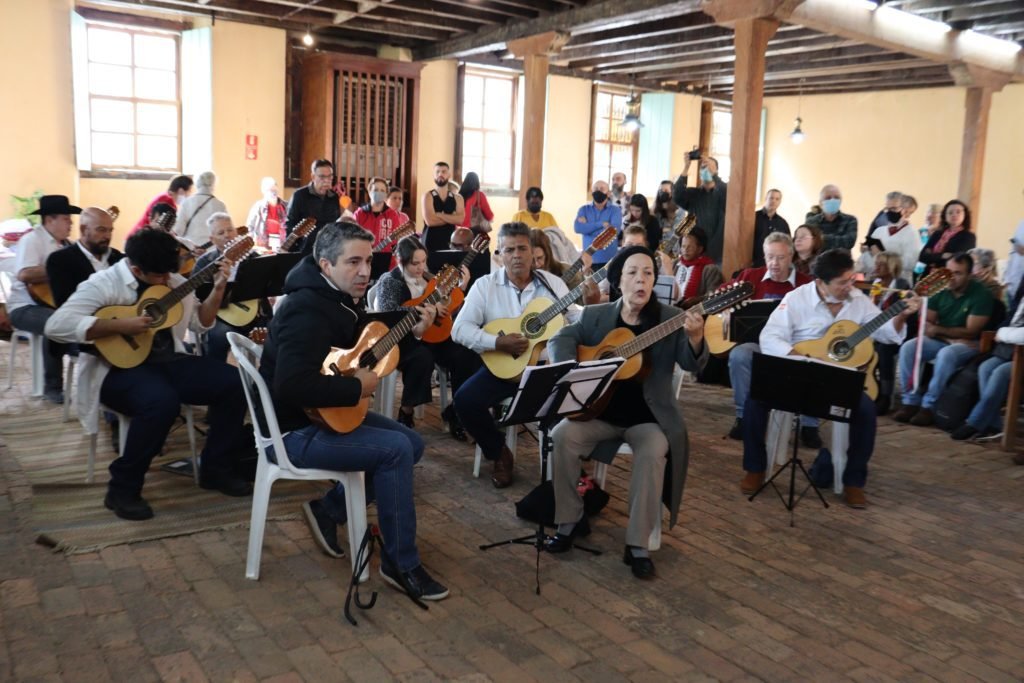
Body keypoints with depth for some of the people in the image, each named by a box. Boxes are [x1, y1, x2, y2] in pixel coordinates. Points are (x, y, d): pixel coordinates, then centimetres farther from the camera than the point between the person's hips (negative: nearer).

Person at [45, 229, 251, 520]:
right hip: (120, 368, -7)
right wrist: (122, 325, -27)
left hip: (169, 361, 7)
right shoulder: (104, 284, -13)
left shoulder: (173, 281, 9)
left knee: (234, 382, -13)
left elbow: (200, 323, 15)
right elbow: (56, 325, -25)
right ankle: (123, 488, -16)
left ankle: (215, 468, 3)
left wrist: (218, 289, -1)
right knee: (162, 401, -38)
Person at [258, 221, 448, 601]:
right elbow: (293, 386, -38)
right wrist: (356, 387, -28)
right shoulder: (307, 310, -26)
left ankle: (329, 508, 17)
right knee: (395, 449, -22)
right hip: (296, 429, -10)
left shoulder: (344, 299, 4)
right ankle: (402, 564, -8)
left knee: (412, 442, 9)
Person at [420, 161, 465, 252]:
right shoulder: (428, 196, -1)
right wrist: (451, 218, -6)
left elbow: (460, 219, -7)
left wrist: (439, 215, -14)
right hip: (431, 242, -3)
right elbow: (430, 221, -15)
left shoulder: (458, 198, 9)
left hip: (450, 242, 3)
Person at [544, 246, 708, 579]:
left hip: (649, 416, -2)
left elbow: (691, 364, -14)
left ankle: (638, 545, -18)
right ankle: (570, 522, -3)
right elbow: (561, 338, -2)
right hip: (599, 410, 2)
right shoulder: (595, 316, 4)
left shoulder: (671, 318, -3)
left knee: (654, 452, -32)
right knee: (562, 436, -22)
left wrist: (696, 338, -37)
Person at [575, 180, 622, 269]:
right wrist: (601, 224, -14)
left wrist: (588, 227, -9)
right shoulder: (584, 209, 9)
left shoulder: (615, 210, 4)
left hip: (609, 259, -1)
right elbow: (578, 228, -9)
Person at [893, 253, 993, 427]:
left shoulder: (981, 294, -12)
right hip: (940, 340, 5)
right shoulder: (941, 290, 0)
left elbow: (971, 331, -15)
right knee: (908, 348, -22)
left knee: (946, 354, -37)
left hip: (968, 344, -5)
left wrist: (938, 330, -22)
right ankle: (911, 401, -19)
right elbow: (927, 322, 0)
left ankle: (929, 406, -28)